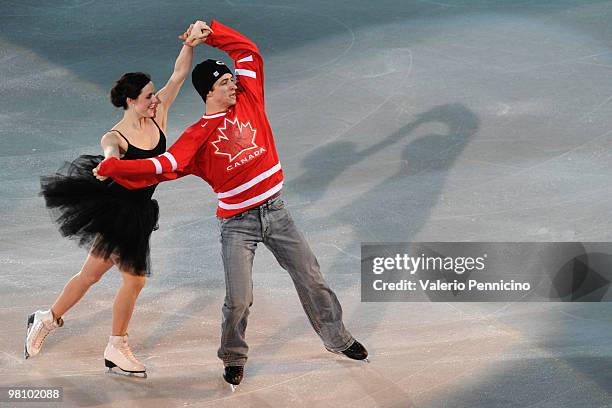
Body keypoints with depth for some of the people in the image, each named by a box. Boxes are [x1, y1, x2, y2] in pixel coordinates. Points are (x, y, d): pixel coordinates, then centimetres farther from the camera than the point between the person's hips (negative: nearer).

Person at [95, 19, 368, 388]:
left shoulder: (247, 101, 4)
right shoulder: (198, 136, -6)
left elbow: (248, 50, 8)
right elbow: (164, 166, -13)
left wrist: (210, 32, 2)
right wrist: (112, 167, -22)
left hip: (275, 211, 4)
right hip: (237, 224, -3)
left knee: (312, 279, 9)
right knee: (239, 299, -10)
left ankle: (338, 339, 27)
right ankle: (234, 358, 14)